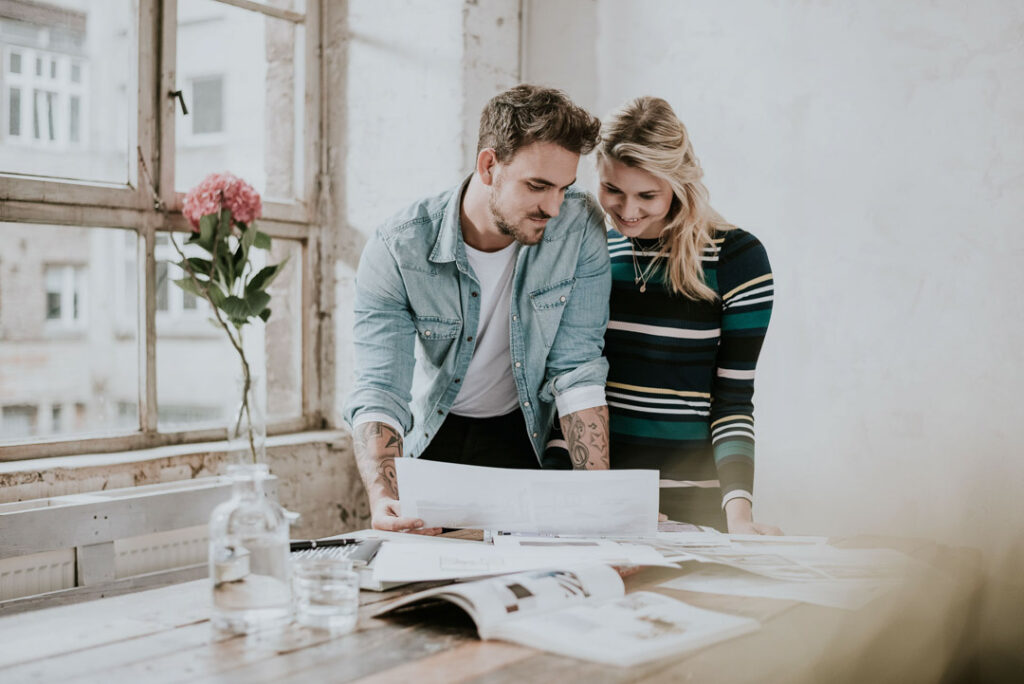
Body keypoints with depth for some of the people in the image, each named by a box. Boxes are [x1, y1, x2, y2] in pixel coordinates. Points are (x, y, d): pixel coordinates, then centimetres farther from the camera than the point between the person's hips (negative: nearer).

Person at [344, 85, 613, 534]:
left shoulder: (580, 227, -18)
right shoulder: (396, 250, -20)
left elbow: (577, 370, -15)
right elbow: (379, 391, -25)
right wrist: (382, 497, -43)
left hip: (529, 433, 0)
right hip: (432, 436, 0)